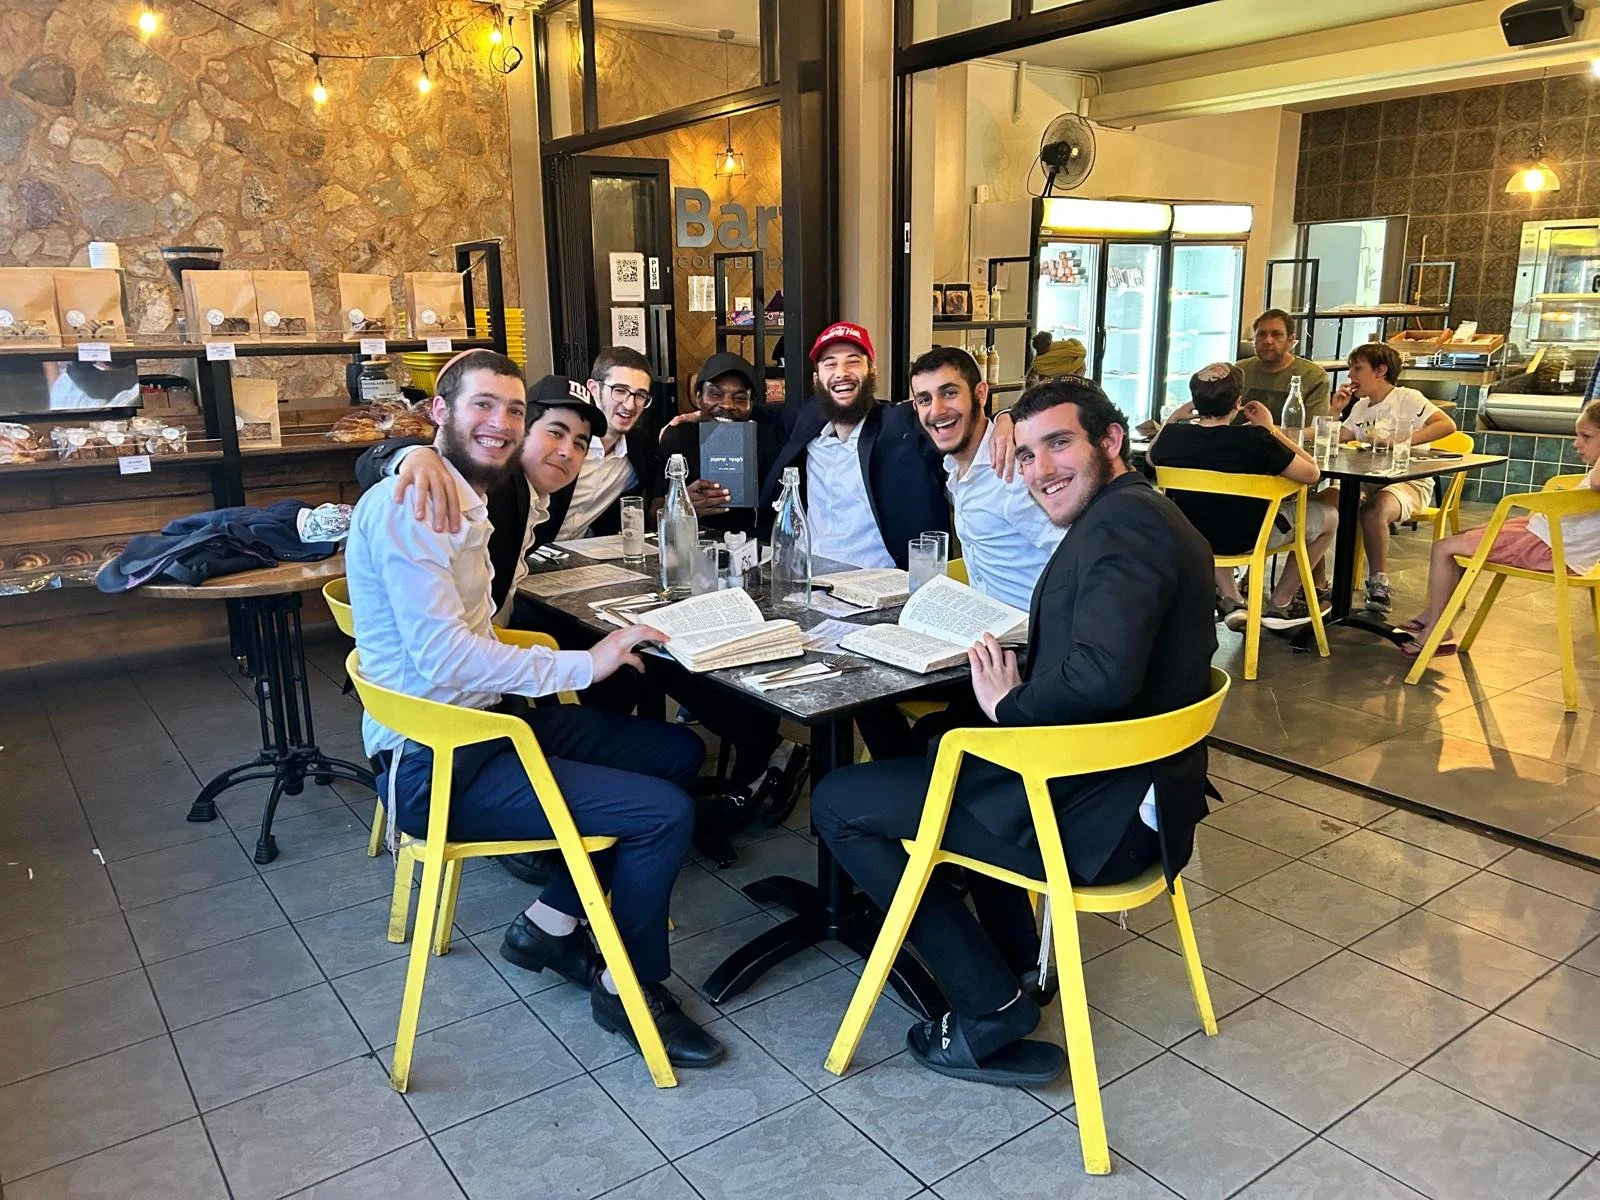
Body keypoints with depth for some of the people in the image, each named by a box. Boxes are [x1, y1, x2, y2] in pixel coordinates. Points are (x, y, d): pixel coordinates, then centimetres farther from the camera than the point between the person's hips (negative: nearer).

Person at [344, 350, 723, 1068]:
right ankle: (631, 990, 8)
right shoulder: (408, 504, -18)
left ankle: (548, 925, 16)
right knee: (665, 813, -17)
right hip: (436, 766, -10)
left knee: (679, 752, 12)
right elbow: (443, 656, -25)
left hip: (487, 719, 10)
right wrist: (584, 665, -21)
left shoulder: (462, 500, 14)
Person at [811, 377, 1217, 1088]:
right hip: (1141, 790, 11)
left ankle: (991, 1009, 3)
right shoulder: (1145, 515, 13)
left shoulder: (1120, 520, -19)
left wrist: (1010, 706, -15)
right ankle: (1012, 948, 35)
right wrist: (1015, 689, 0)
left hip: (1098, 816, -11)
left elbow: (1103, 674, -33)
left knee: (837, 801, 0)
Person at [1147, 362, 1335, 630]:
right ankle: (1278, 605, 27)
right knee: (1328, 517, 20)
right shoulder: (1255, 440, -26)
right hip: (1247, 539, -4)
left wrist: (1172, 418, 4)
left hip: (1190, 537, 4)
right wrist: (1270, 430, -10)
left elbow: (1150, 457, 9)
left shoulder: (1173, 435, -16)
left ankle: (1230, 601, 26)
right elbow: (1312, 473, -15)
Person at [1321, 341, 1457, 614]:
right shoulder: (1360, 408, 19)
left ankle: (1378, 582, -18)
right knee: (1320, 501, -21)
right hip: (1367, 481, 7)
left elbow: (1447, 425, -18)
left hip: (1409, 481, -6)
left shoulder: (1407, 398, -3)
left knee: (1373, 512, -38)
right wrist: (1336, 409, 5)